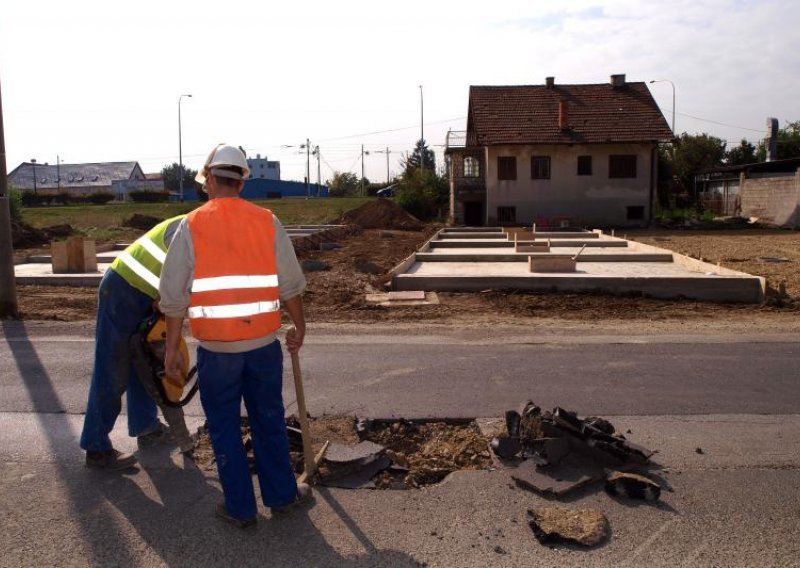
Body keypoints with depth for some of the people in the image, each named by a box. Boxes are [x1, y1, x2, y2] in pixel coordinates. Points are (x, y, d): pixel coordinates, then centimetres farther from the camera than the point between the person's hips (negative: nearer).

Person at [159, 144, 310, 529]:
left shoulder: (191, 226, -5)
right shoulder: (267, 221, -1)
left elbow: (175, 296, -4)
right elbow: (290, 285, 2)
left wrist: (171, 348, 6)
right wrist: (299, 326, 16)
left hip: (216, 347, -2)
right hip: (264, 342, 2)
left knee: (225, 427, 13)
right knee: (269, 420, 17)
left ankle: (240, 508, 24)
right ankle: (281, 494, 31)